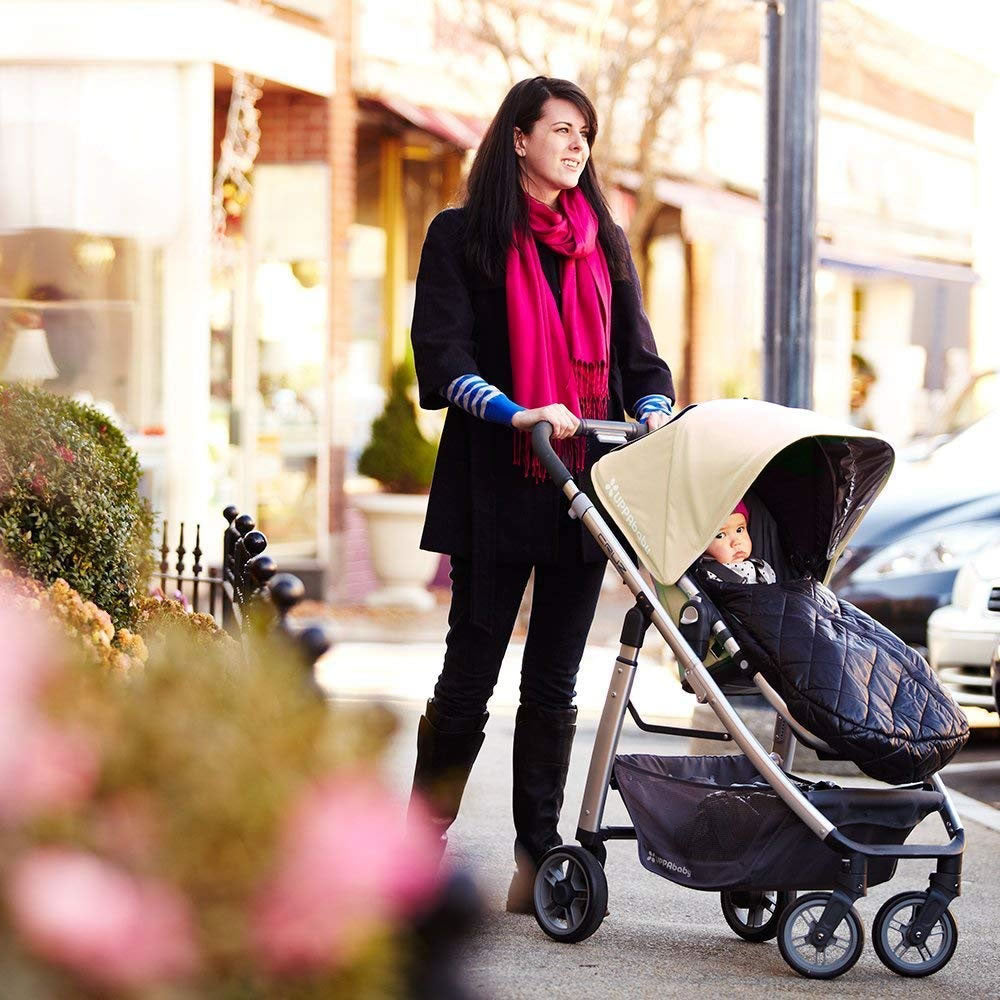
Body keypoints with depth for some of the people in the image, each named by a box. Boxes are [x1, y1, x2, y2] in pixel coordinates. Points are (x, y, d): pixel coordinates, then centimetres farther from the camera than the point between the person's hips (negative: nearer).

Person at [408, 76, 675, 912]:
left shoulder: (605, 242, 17)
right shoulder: (463, 236, 2)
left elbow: (638, 351, 16)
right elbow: (441, 355, -7)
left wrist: (654, 411, -6)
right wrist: (515, 412, -22)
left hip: (584, 488, 4)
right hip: (496, 489, -4)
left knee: (554, 684, 5)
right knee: (469, 677, -2)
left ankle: (538, 865, 8)